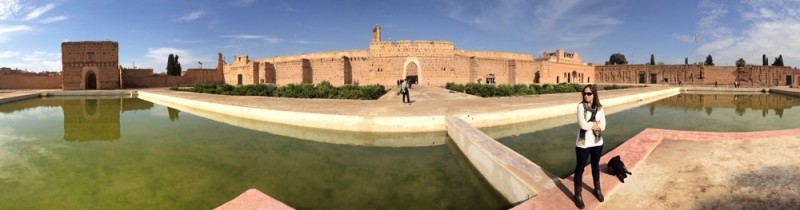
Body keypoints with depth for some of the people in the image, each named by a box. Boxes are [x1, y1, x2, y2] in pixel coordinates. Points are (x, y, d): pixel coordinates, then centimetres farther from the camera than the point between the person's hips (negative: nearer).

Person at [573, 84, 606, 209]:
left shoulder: (600, 108, -1)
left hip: (597, 142, 4)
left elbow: (602, 127, -8)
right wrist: (596, 124, -11)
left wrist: (589, 125, -17)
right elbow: (583, 125, -23)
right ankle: (578, 194, 17)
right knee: (580, 168, 5)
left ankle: (597, 189, 42)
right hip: (583, 143, -4)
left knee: (595, 165, 22)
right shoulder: (581, 106, -12)